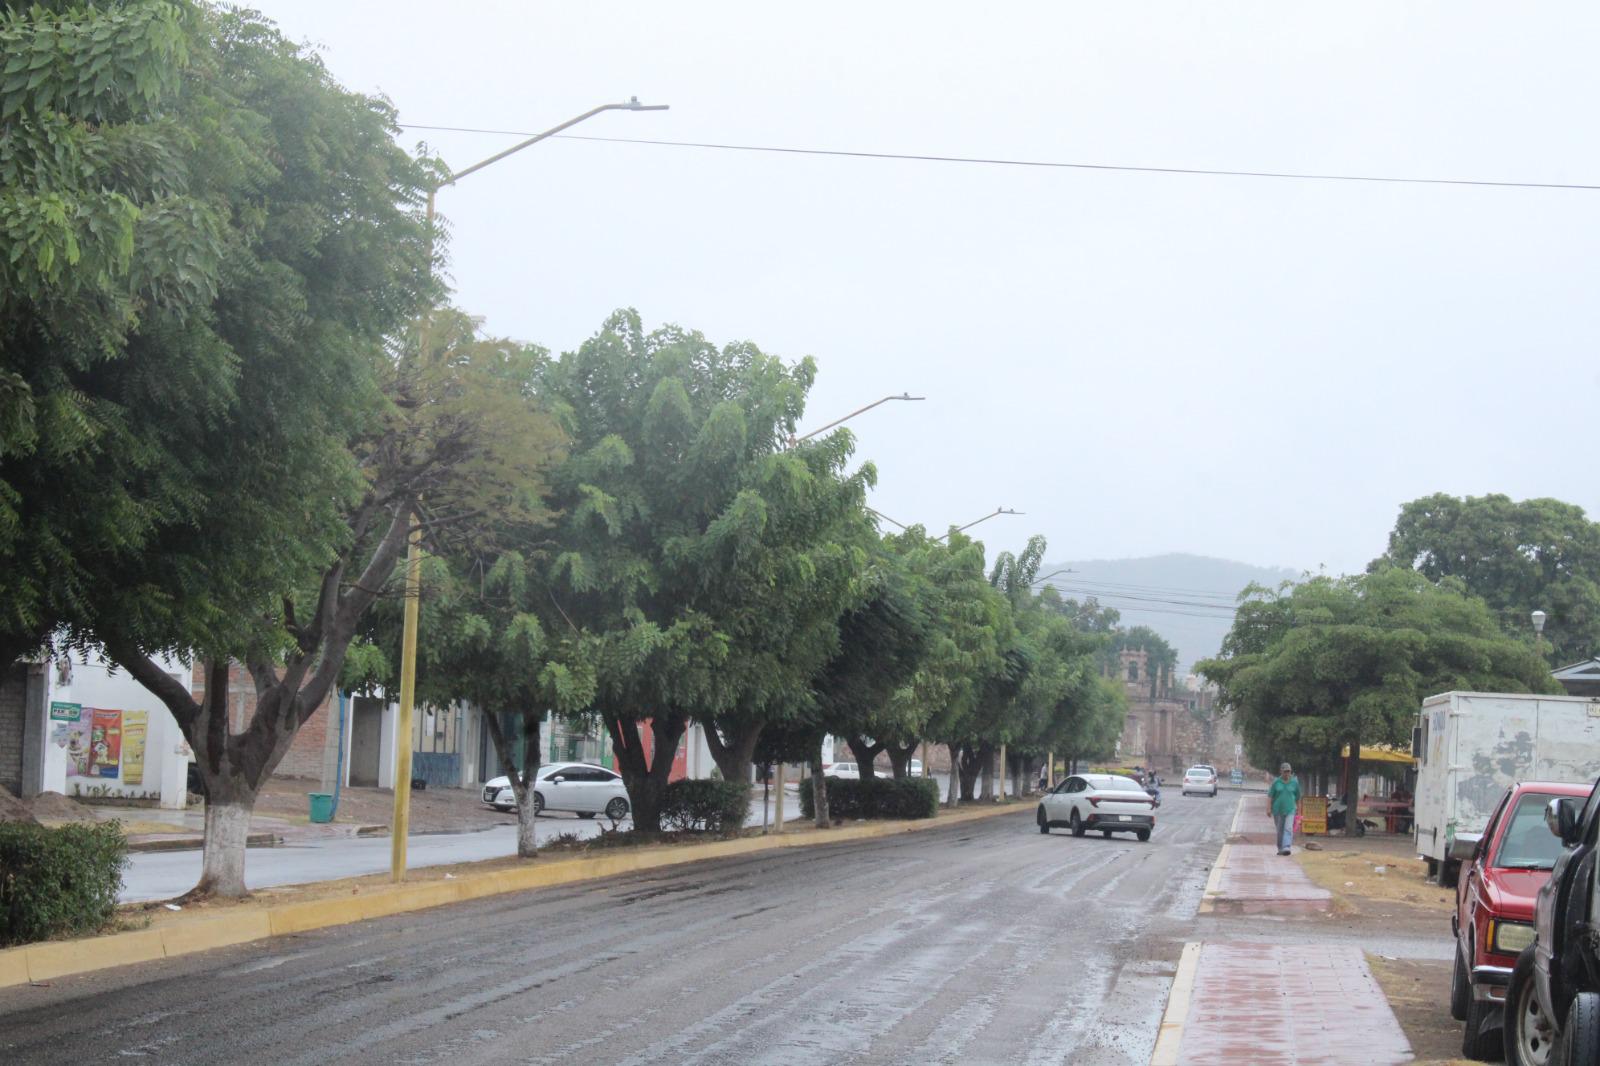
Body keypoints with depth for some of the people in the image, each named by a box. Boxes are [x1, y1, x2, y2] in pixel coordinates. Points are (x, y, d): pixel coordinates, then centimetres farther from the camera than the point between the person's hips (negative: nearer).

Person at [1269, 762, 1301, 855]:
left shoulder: (1294, 782, 3)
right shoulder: (1276, 782, 1)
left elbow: (1298, 797, 12)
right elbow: (1270, 796, 0)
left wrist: (1298, 808, 17)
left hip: (1290, 810, -1)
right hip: (1278, 809, 1)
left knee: (1288, 829, -16)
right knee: (1280, 830, 8)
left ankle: (1286, 847, -26)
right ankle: (1280, 849, 21)